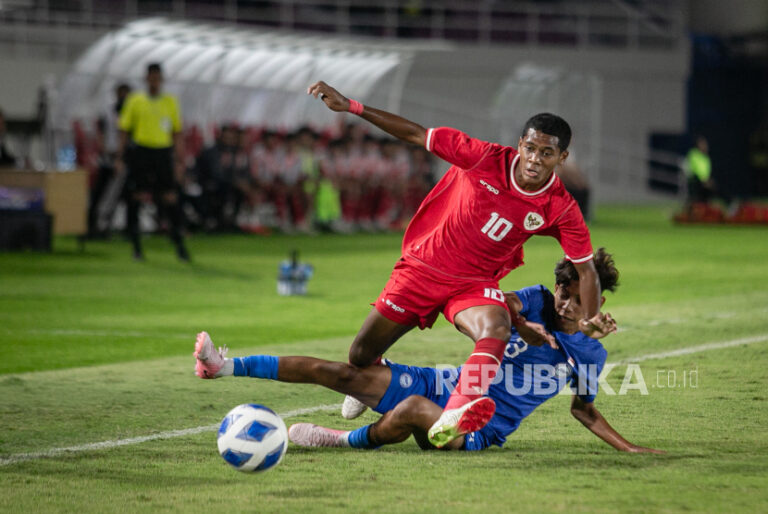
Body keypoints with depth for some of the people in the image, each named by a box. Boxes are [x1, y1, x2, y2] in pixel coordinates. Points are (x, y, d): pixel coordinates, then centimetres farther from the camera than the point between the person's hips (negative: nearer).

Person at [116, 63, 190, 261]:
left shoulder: (170, 102, 9)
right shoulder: (135, 101, 4)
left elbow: (177, 133, 12)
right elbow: (124, 131, 5)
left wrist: (180, 161, 7)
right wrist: (120, 157, -2)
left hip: (164, 152, 1)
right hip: (142, 151, -1)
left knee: (171, 198, -4)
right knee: (137, 198, -1)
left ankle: (179, 245, 0)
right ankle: (137, 246, 7)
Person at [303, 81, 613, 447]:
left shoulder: (562, 209, -13)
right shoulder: (486, 159, -17)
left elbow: (585, 268, -4)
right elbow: (415, 134, -11)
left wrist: (591, 319, -22)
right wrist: (350, 106, -14)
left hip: (474, 285, 0)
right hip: (421, 267, 1)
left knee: (497, 326, -37)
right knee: (360, 357, 6)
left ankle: (451, 418, -58)